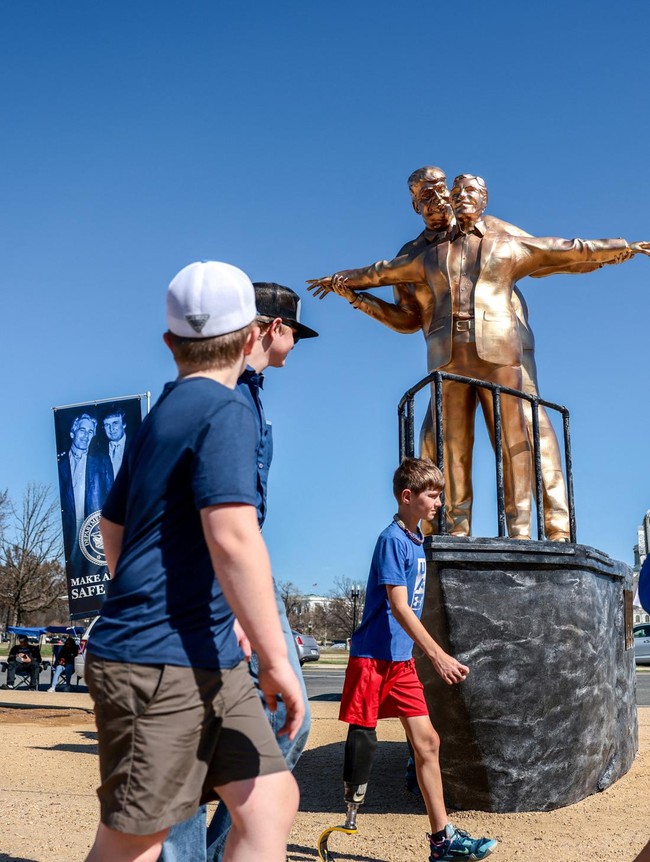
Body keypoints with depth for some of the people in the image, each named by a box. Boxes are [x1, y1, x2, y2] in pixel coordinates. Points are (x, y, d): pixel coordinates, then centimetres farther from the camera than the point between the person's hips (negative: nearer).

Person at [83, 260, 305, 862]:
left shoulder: (161, 415, 15)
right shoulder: (226, 409, -13)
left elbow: (113, 529, 24)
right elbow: (233, 538, -25)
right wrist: (276, 660, -19)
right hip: (161, 664, -9)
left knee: (272, 802, 9)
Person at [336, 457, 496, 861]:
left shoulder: (417, 539, 10)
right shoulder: (392, 540, -15)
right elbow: (399, 606, -21)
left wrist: (430, 653, 22)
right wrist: (438, 655, -24)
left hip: (402, 660, 9)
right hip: (373, 659, -8)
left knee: (427, 741, 7)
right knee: (363, 739, -1)